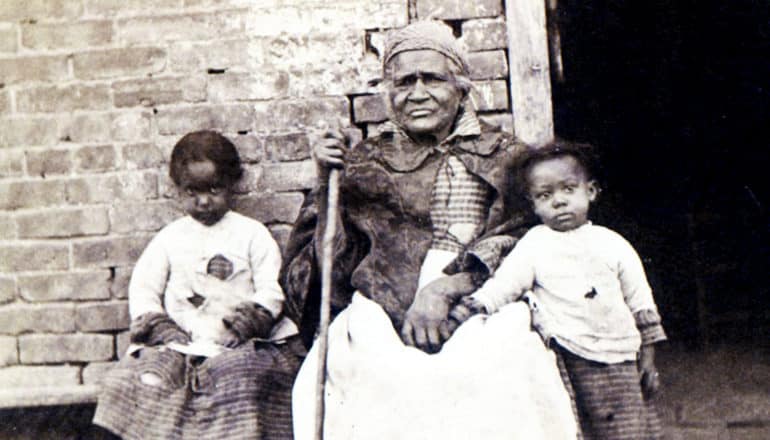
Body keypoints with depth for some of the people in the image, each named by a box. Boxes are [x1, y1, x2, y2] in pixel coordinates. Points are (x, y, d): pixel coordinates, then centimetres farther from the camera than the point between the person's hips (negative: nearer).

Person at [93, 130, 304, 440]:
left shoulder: (252, 234, 9)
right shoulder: (170, 237, 16)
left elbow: (272, 289, 3)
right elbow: (142, 287, 13)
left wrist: (252, 318, -16)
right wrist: (157, 325, -4)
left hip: (238, 344, -2)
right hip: (179, 341, 2)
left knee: (239, 374, -31)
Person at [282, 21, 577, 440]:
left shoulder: (502, 157, 13)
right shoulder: (366, 162, 18)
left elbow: (517, 243, 1)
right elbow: (335, 260, 15)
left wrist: (443, 289, -12)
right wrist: (328, 183, 3)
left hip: (480, 315, -1)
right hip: (383, 320, 1)